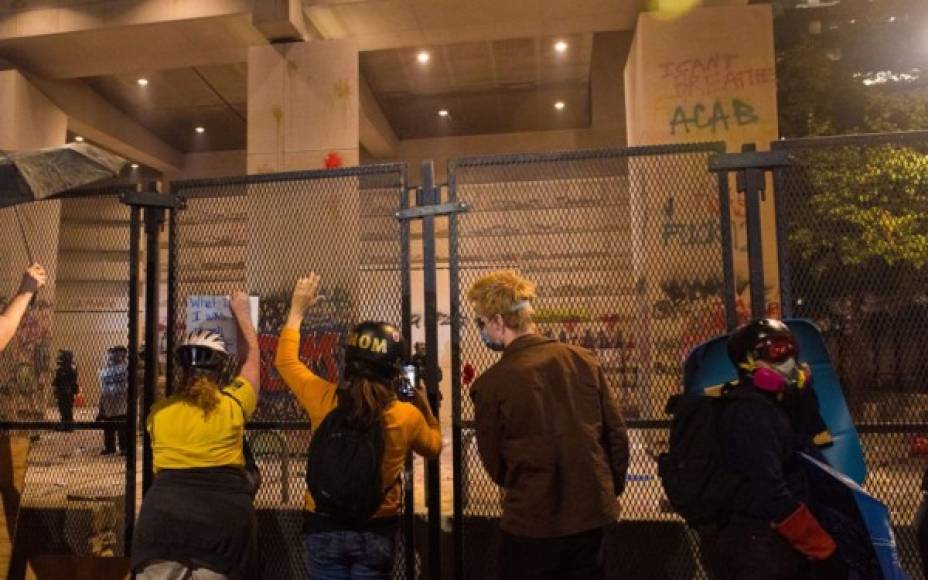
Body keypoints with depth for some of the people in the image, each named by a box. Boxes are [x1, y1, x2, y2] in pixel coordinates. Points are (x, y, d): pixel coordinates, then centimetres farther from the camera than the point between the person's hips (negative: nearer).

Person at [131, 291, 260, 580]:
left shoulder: (159, 411, 10)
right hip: (224, 517, -1)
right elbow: (252, 357, 20)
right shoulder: (234, 404, 5)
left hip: (164, 514, 2)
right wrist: (241, 313, 33)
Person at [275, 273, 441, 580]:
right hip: (375, 531, -1)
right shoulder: (407, 415, -14)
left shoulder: (323, 399, -13)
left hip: (322, 528, 1)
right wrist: (423, 403, 12)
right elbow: (433, 446, 9)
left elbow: (285, 360, 7)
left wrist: (297, 309, 15)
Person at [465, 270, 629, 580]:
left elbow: (493, 461, -2)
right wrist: (611, 489, 14)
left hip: (532, 522, -4)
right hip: (594, 512, 4)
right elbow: (617, 434, 0)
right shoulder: (584, 360, -4)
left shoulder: (491, 383, -14)